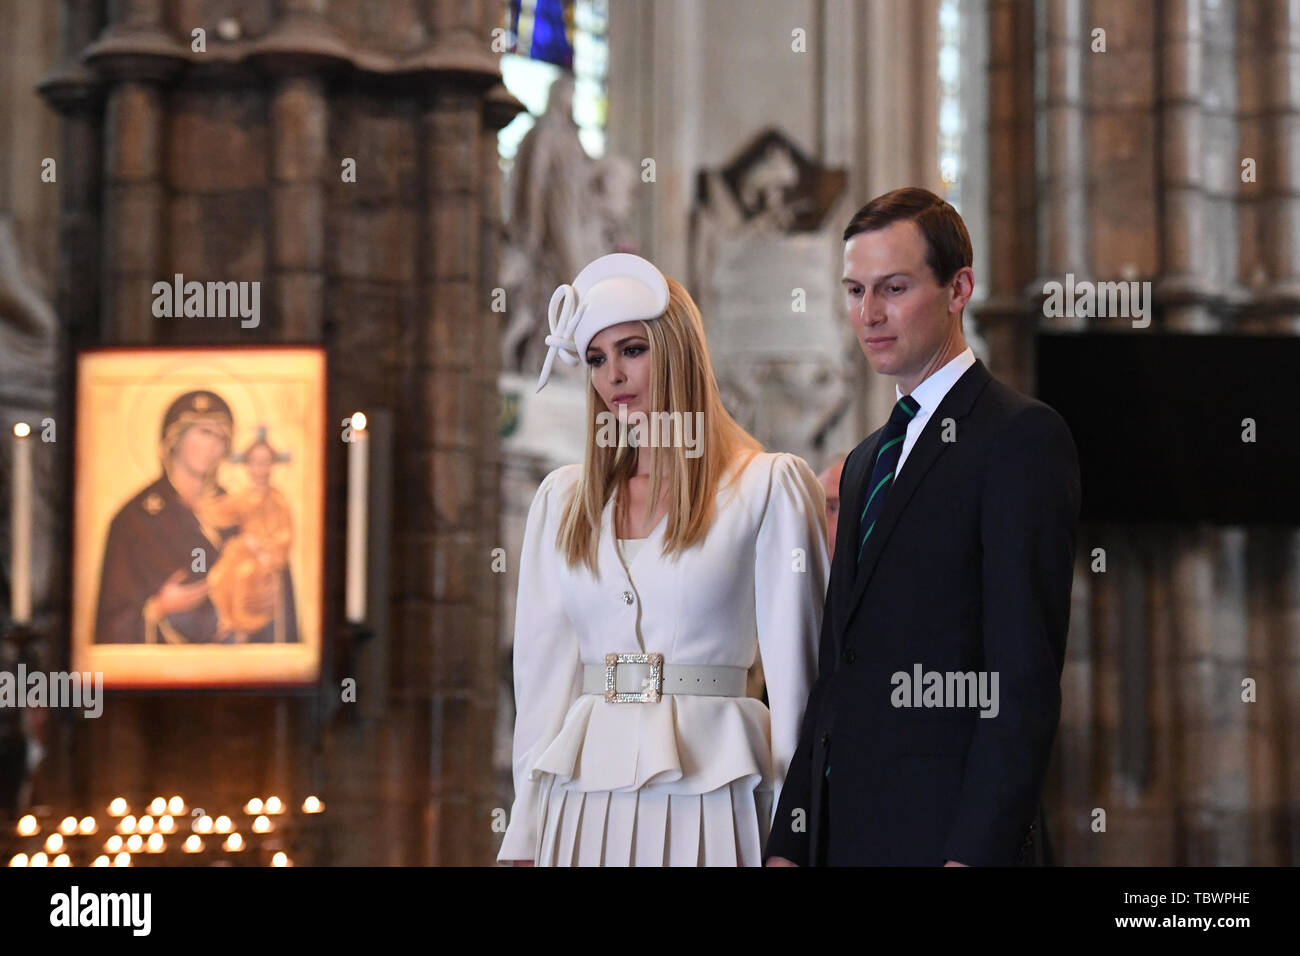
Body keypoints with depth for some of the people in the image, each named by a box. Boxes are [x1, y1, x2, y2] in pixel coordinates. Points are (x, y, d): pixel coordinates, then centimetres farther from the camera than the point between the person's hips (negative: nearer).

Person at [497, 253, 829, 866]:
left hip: (707, 797, -3)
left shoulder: (769, 487, 1)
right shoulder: (563, 498, 12)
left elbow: (794, 664, -1)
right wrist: (525, 836, 8)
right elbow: (541, 671, 12)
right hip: (583, 800, 4)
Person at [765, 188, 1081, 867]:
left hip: (947, 830, -7)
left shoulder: (1024, 436, -7)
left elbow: (1026, 678, -15)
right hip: (840, 830, 7)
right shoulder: (866, 462, 19)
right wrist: (789, 842, 10)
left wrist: (974, 853, -21)